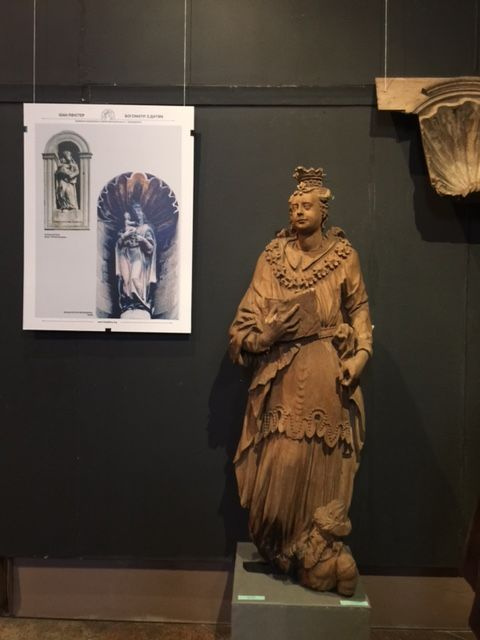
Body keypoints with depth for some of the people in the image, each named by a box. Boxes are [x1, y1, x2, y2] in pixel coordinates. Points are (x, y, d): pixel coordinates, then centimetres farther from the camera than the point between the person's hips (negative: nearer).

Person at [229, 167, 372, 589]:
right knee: (280, 461, 1)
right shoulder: (273, 256, 5)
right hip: (284, 372, 1)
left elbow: (359, 309, 6)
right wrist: (251, 335, -19)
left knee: (319, 464, 5)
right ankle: (278, 546, 20)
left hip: (327, 373, 0)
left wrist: (360, 354, -6)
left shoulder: (345, 256, 3)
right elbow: (254, 311, 1)